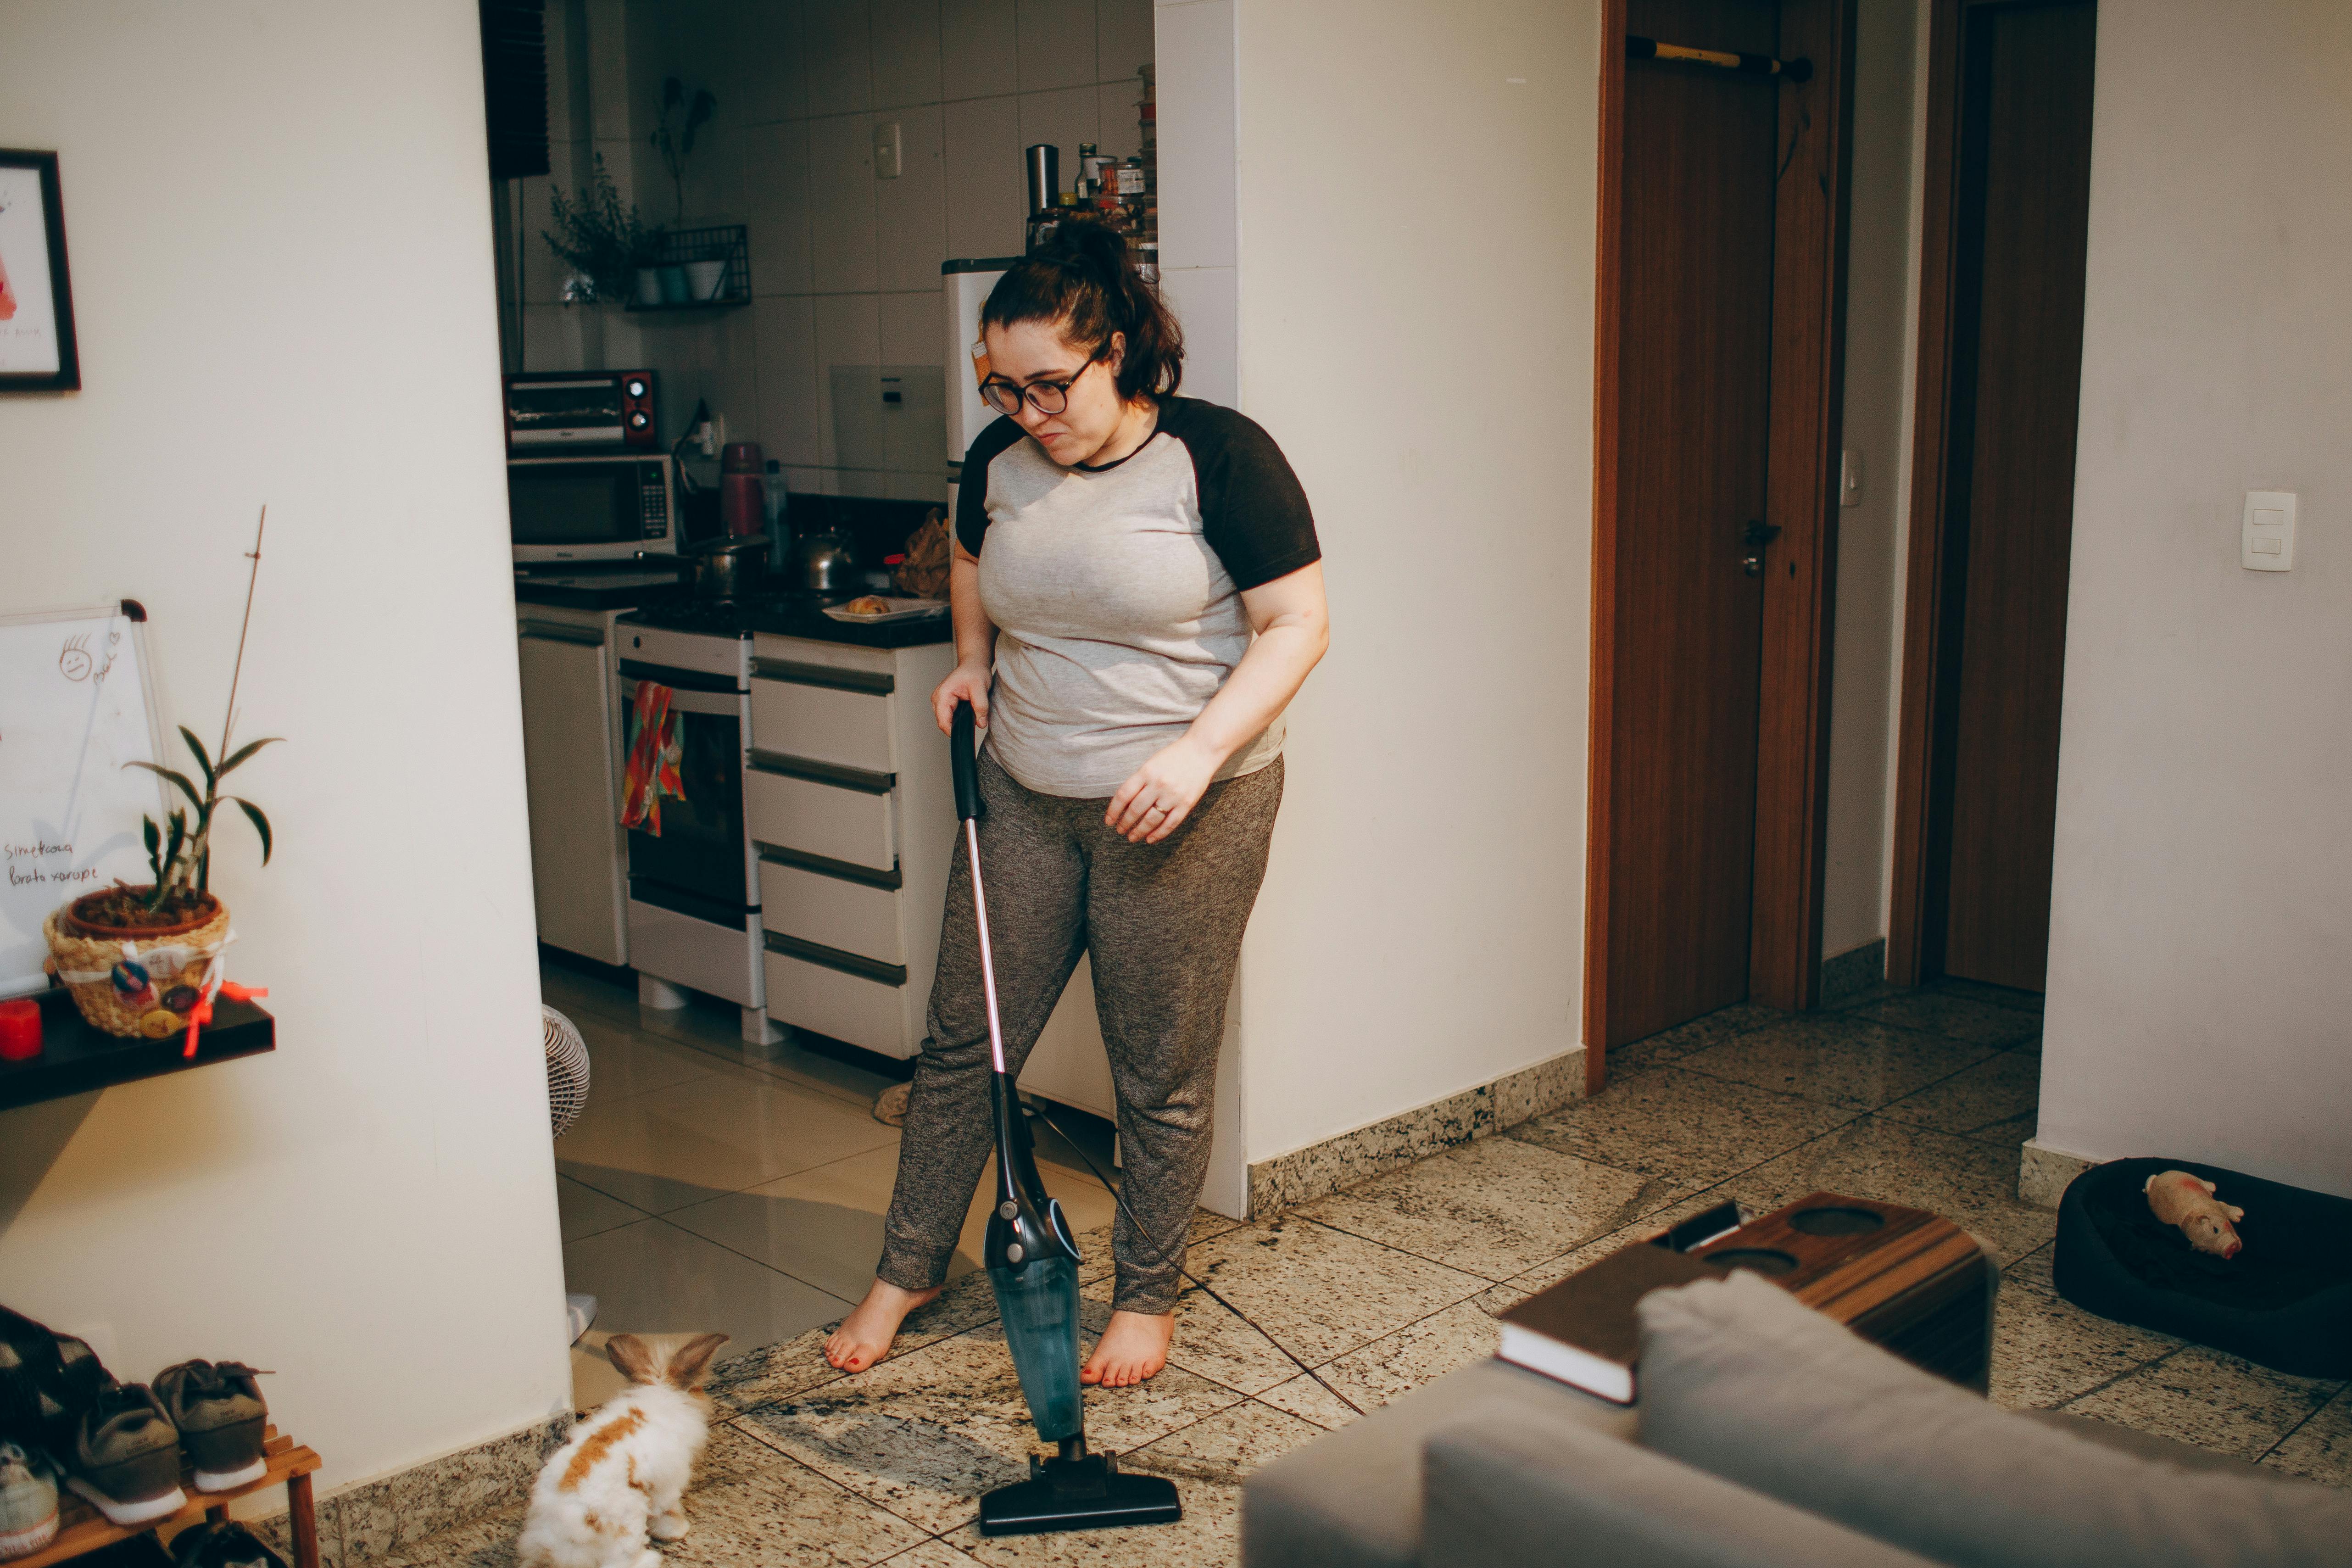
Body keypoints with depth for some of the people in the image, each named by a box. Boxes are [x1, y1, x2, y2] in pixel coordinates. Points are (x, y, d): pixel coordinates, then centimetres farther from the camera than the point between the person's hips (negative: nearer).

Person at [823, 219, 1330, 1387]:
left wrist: (1199, 751, -22)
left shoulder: (1218, 457, -14)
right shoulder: (1000, 462, 2)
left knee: (1161, 1073, 6)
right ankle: (908, 1267, 28)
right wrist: (972, 663, 7)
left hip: (1185, 809, -5)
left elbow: (1298, 623, -13)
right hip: (1024, 797, 5)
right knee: (965, 1037, 10)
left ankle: (1146, 1294, 26)